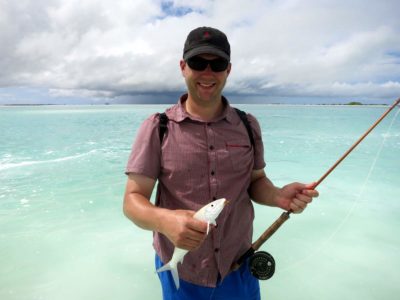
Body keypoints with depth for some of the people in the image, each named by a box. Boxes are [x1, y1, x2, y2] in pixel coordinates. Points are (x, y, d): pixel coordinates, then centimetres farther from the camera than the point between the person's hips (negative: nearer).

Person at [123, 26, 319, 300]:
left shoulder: (248, 125, -2)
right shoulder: (157, 128, -11)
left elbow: (256, 181, 7)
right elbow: (133, 200, -12)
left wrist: (279, 196, -16)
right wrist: (165, 220, -33)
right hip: (179, 272, -2)